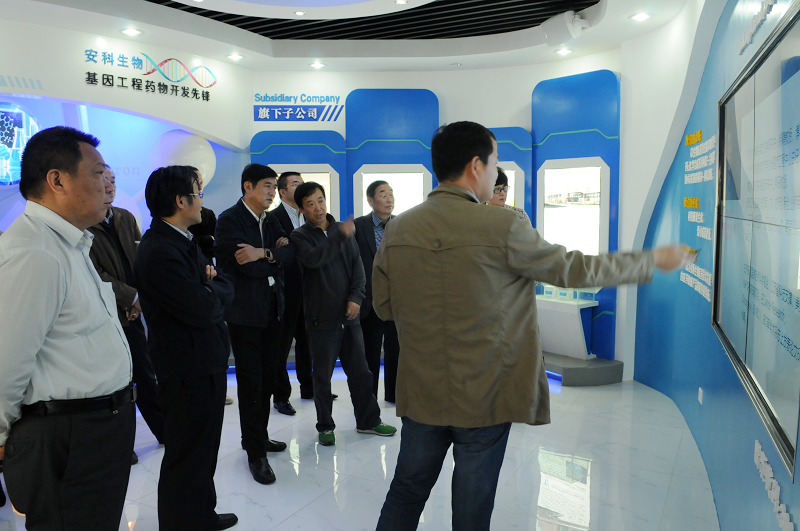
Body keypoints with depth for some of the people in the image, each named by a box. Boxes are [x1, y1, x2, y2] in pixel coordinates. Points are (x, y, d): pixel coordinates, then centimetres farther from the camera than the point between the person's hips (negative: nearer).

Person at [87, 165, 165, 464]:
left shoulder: (126, 218, 8)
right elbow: (95, 274, -18)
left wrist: (140, 299, -6)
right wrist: (134, 297, -18)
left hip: (132, 314, 6)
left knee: (146, 376, 15)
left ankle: (164, 431, 29)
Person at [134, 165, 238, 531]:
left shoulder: (183, 241, 10)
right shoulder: (160, 251, -23)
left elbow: (223, 289, 13)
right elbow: (204, 309, -27)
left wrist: (213, 281, -9)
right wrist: (219, 288, -7)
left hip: (206, 362, 10)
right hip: (188, 369, -10)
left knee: (204, 448, 24)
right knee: (188, 456, 6)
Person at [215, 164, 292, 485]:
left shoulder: (270, 221, 12)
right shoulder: (229, 220, -10)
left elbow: (289, 253, -3)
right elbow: (247, 266, -21)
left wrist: (264, 252, -18)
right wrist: (275, 255, -9)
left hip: (273, 310, 7)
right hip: (245, 313, -7)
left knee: (267, 377, 15)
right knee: (251, 382, 0)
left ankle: (259, 436, 32)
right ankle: (256, 453, 12)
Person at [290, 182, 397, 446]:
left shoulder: (343, 230, 8)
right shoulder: (300, 236, -3)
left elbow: (357, 266, 7)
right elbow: (313, 259, -24)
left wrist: (356, 298, -5)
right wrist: (340, 236, -32)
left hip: (349, 314, 3)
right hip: (321, 317, -3)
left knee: (360, 371, 11)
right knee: (323, 376, 7)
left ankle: (368, 421, 27)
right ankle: (325, 426, 24)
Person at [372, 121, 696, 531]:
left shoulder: (396, 230, -4)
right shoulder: (503, 227, -18)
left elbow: (383, 306, 4)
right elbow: (574, 269, -7)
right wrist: (655, 260, 7)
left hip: (421, 392, 4)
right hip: (485, 398, -3)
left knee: (407, 489, 22)